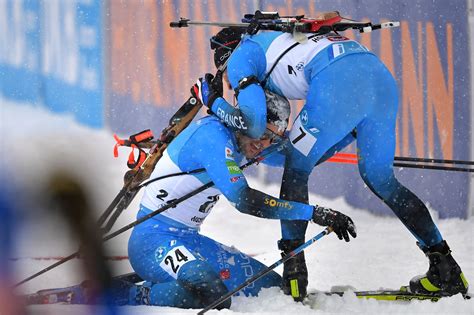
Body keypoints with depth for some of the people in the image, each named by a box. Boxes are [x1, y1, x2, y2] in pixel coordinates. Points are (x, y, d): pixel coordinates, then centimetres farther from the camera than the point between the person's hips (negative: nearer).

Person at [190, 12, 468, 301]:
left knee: (296, 173, 14)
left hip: (337, 83, -7)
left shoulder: (240, 56, 17)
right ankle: (446, 268, 19)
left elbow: (254, 123, 3)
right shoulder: (276, 37, 40)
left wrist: (214, 103, 21)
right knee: (380, 179, 22)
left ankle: (294, 272, 8)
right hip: (383, 77, 7)